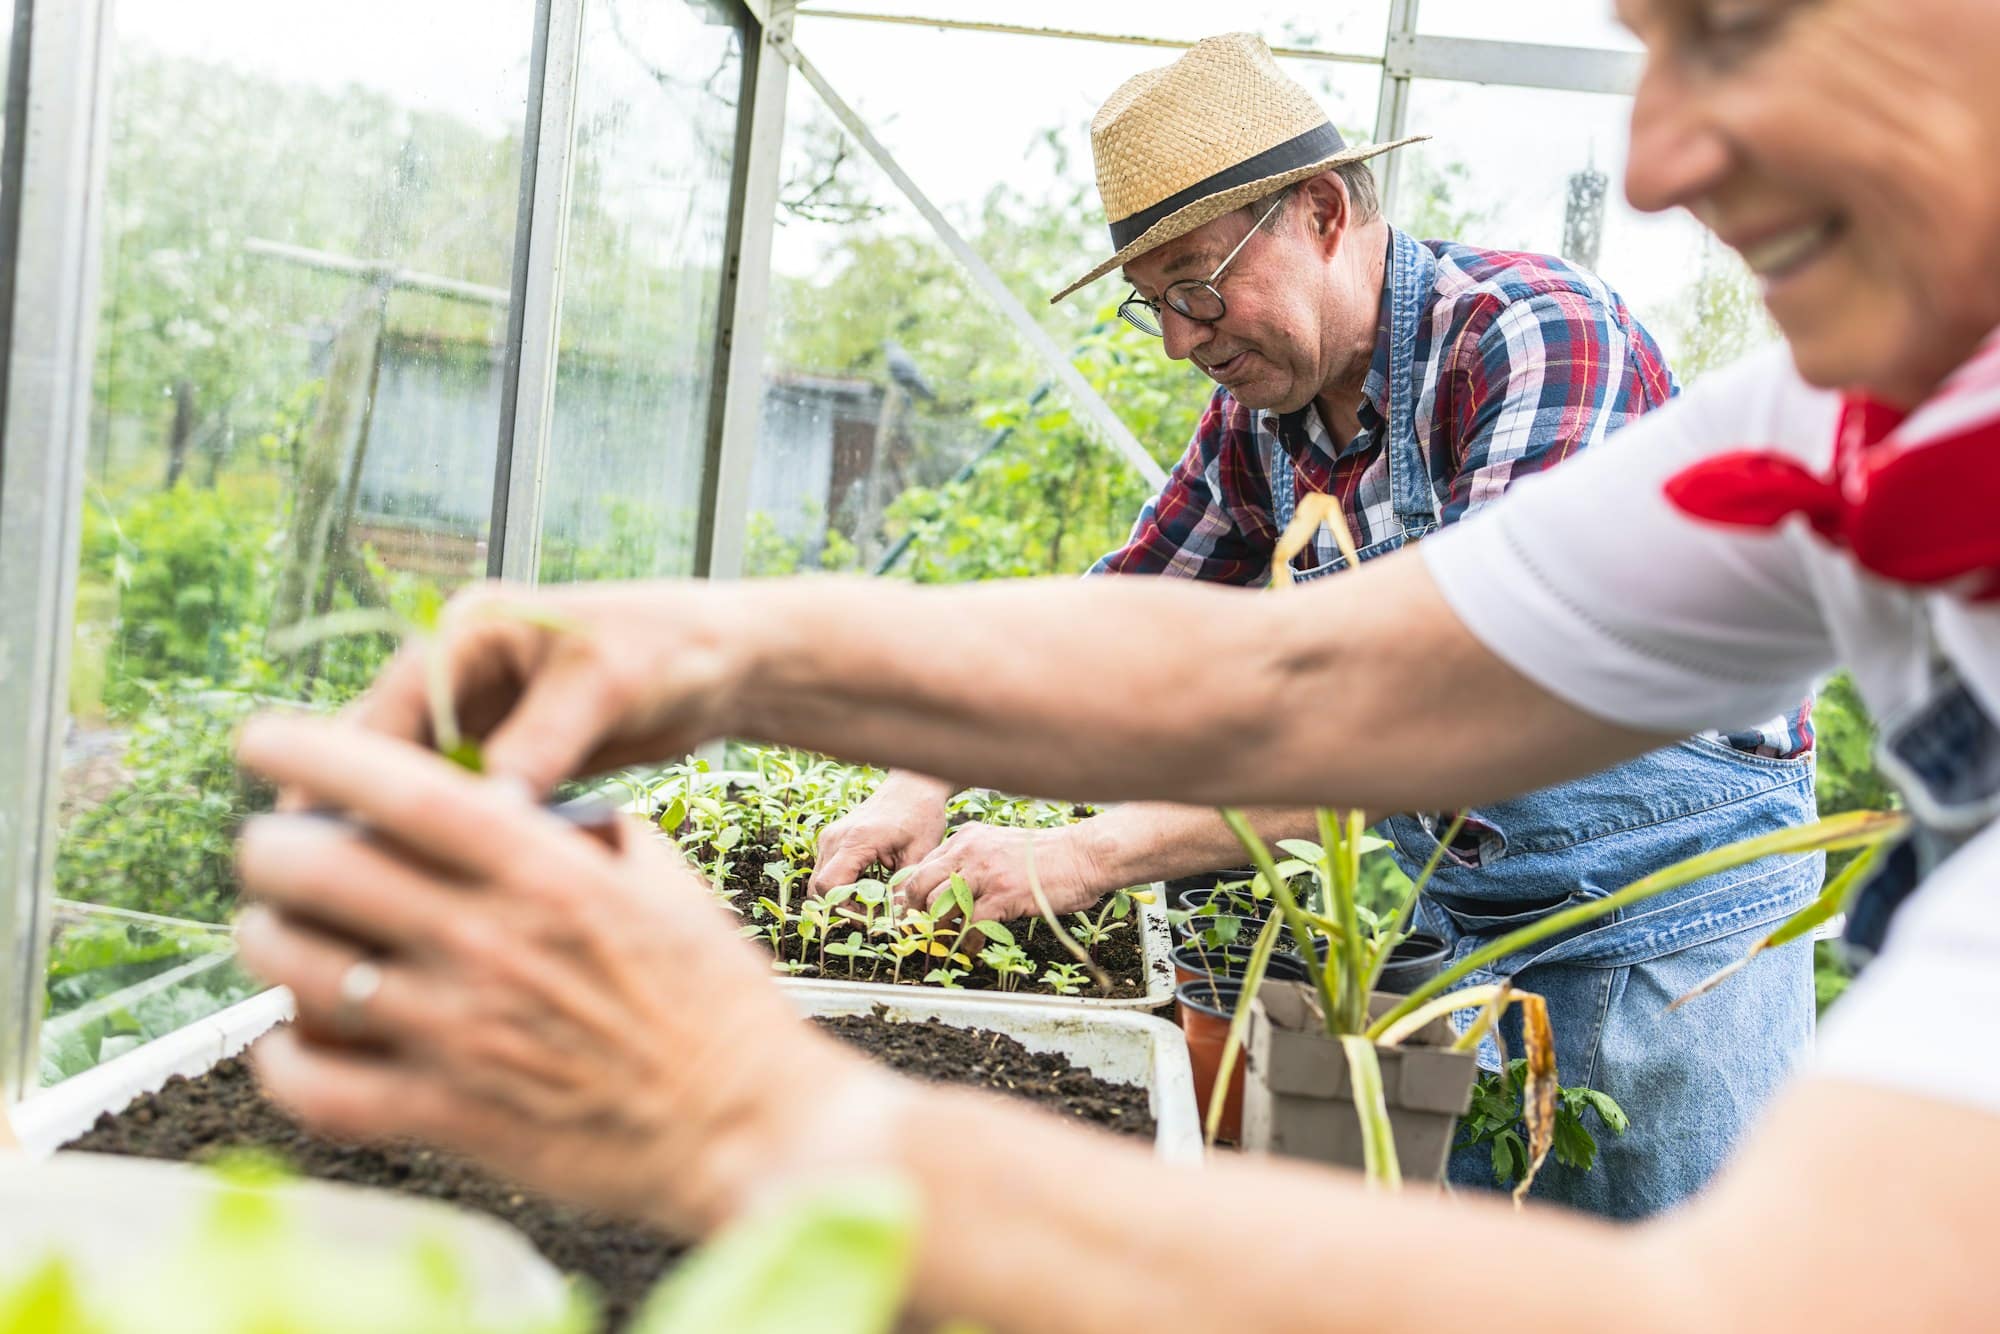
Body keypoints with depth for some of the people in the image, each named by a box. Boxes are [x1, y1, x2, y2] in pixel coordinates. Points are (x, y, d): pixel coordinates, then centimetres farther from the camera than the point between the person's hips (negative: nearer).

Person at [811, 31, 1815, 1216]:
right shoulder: (1258, 421, 1)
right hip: (1471, 922, 6)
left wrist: (1097, 852, -35)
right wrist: (927, 783, -8)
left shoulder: (1537, 334, -23)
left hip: (1672, 907, -6)